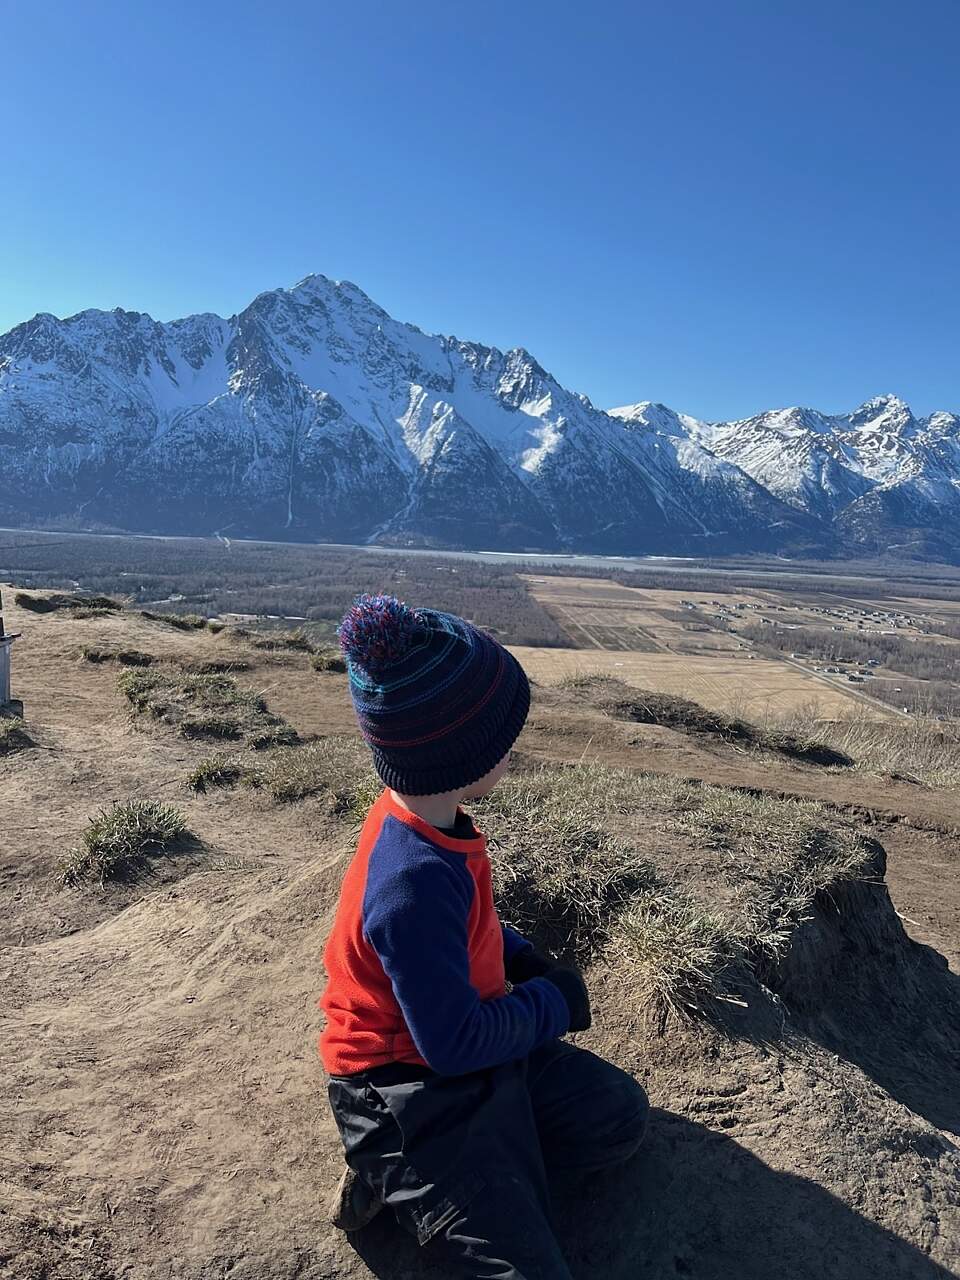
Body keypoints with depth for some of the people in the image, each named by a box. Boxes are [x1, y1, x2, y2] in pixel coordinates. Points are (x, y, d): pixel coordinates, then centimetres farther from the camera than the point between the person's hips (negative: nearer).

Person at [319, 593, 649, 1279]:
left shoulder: (424, 818, -7)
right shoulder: (414, 887, -35)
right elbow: (455, 1044, -26)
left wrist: (526, 960, -1)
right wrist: (554, 1003, -11)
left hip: (460, 1042, 9)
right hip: (404, 1085, -9)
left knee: (621, 1116, 12)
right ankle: (395, 1170, 4)